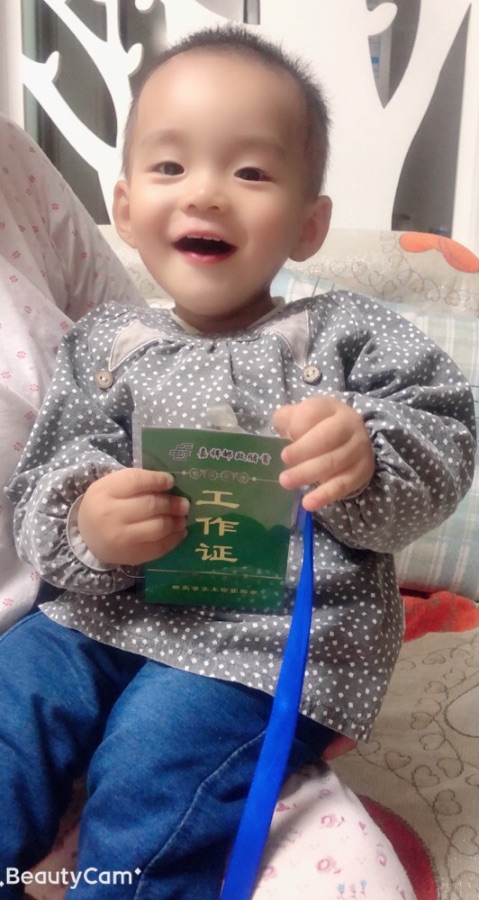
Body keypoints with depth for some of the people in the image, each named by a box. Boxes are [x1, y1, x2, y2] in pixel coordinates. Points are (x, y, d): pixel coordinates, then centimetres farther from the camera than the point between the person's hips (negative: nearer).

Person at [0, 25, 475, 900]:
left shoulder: (343, 337, 2)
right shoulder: (102, 347, 9)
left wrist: (367, 459, -26)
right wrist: (84, 526, -17)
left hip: (269, 641, -3)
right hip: (101, 616, 4)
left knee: (146, 788, -23)